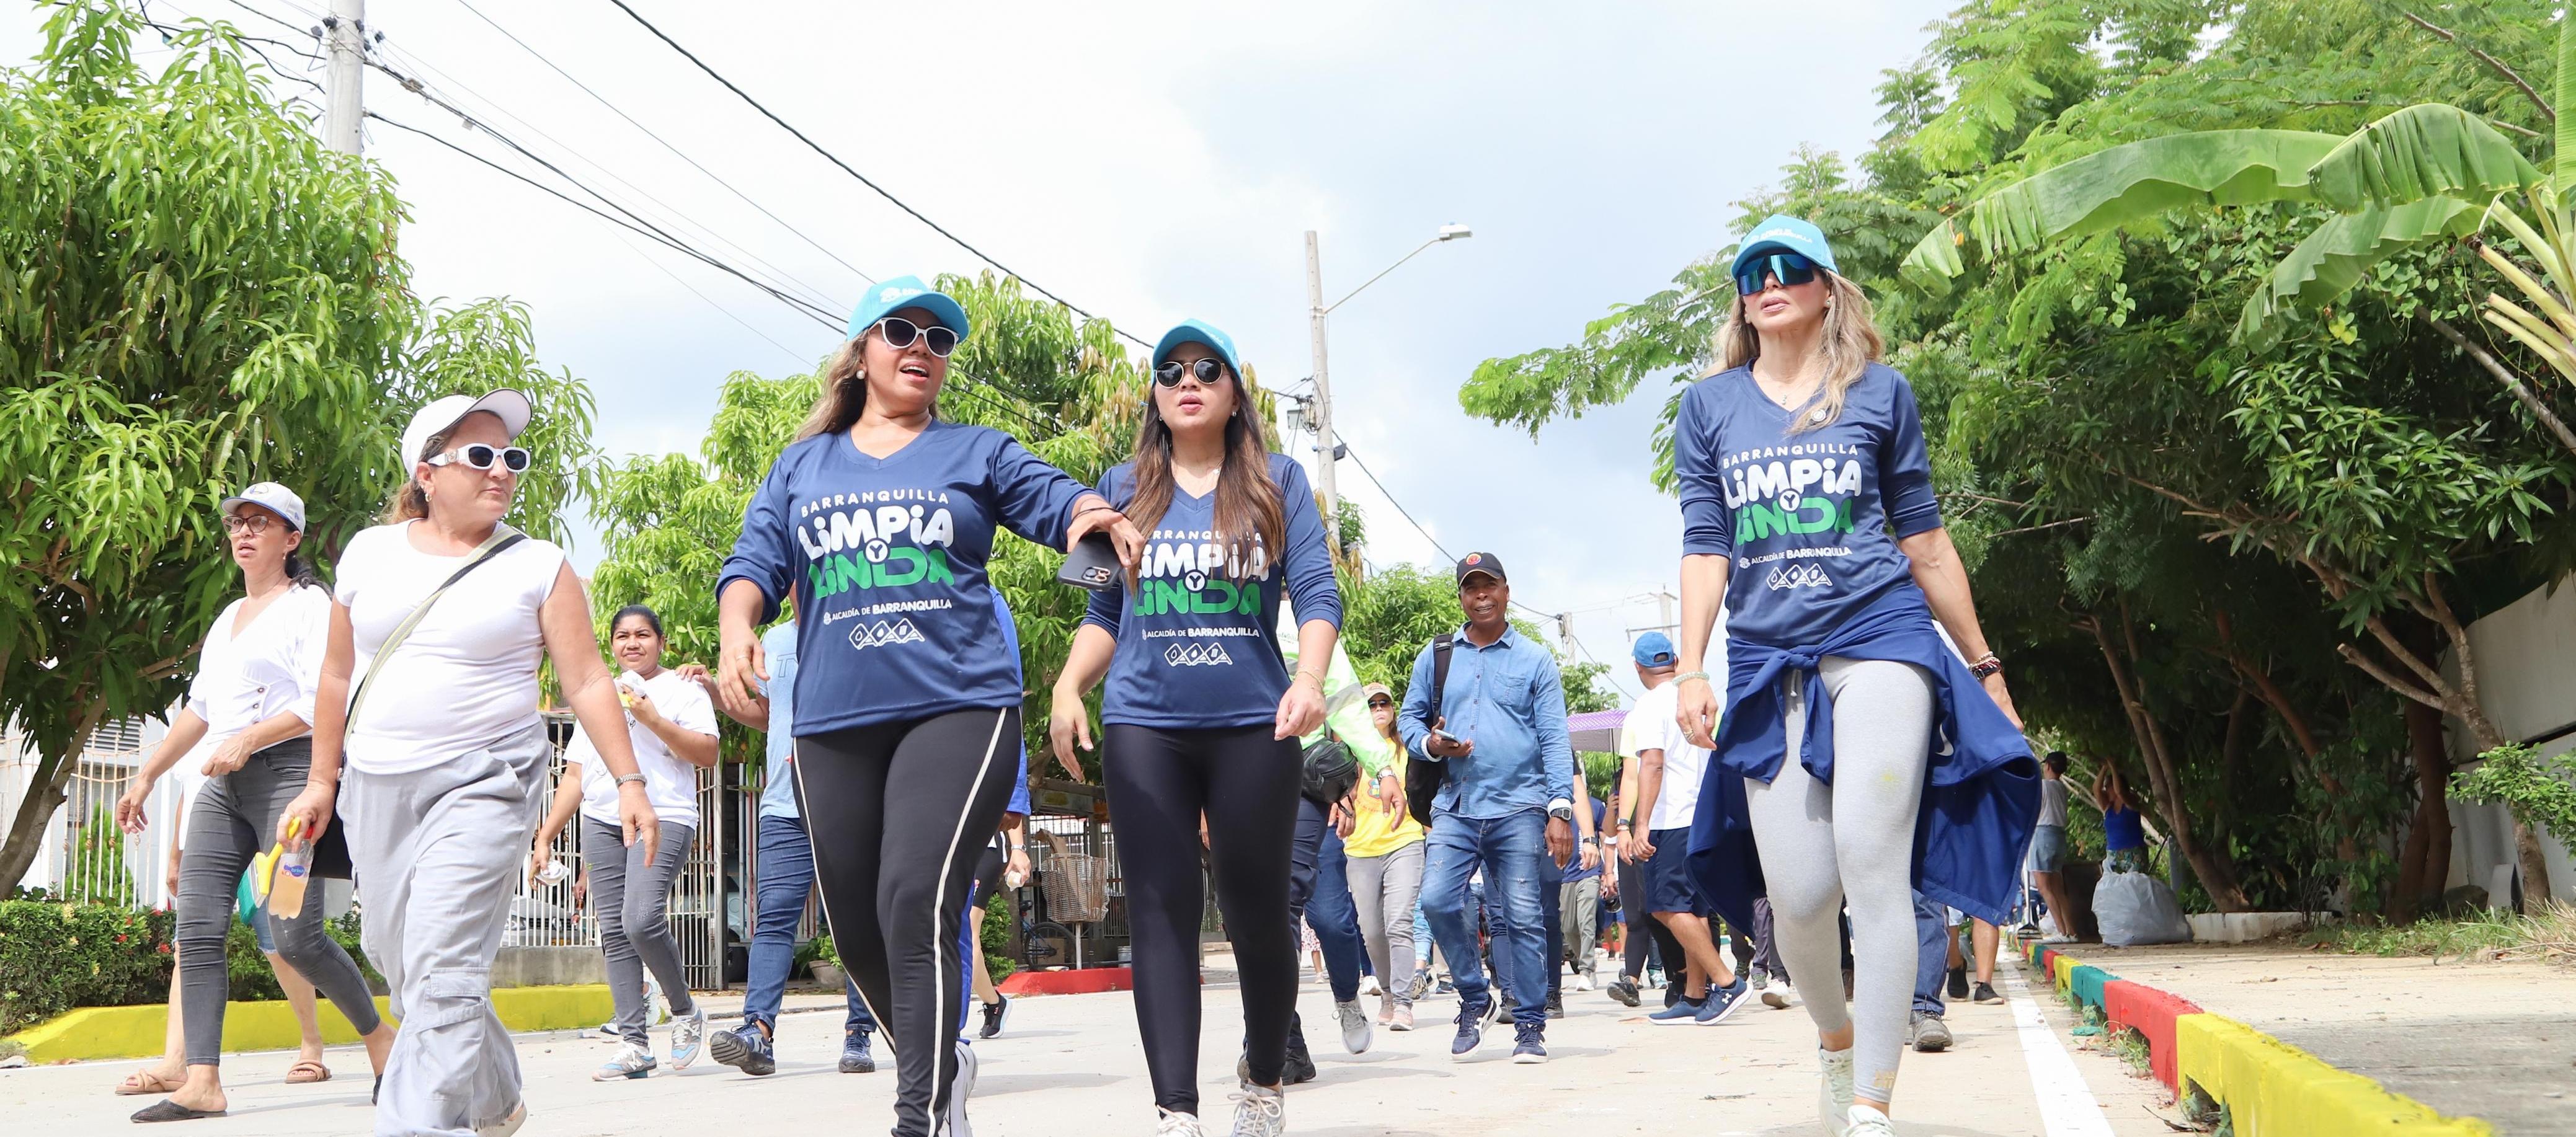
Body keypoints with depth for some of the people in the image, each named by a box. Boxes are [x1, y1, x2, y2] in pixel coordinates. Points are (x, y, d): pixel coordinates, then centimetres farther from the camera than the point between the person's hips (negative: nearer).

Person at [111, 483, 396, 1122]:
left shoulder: (309, 604, -1)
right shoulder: (229, 617, 22)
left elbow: (322, 702, -12)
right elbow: (200, 708, 28)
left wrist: (249, 738, -24)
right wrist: (147, 775, 24)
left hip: (287, 772, -7)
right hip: (222, 786, 7)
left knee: (295, 937, -11)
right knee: (198, 929, -6)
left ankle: (378, 1035, 9)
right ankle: (201, 1083, -8)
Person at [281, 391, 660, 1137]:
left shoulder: (539, 567, -1)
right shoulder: (369, 553, 8)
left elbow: (587, 683, -3)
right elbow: (338, 675, 15)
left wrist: (627, 780, -10)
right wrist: (321, 781, 15)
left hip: (483, 785, -5)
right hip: (377, 788, 5)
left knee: (444, 970, -16)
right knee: (399, 964, 13)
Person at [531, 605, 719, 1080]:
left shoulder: (683, 689, 9)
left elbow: (707, 755, -4)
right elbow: (574, 776, 24)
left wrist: (653, 720, -12)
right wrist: (544, 837, 16)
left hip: (663, 818, -6)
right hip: (601, 823, 6)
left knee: (641, 920, -22)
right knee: (614, 933, -2)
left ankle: (685, 1011, -1)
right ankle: (634, 1042, -1)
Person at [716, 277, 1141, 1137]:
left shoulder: (978, 452, 11)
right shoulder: (802, 466, 16)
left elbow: (1057, 500, -2)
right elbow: (756, 563, 7)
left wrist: (1095, 518, -27)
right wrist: (737, 628, -15)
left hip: (957, 709, -4)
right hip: (834, 725, 4)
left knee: (917, 905, -20)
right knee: (857, 928, 9)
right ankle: (941, 1062, 34)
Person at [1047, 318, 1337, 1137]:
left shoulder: (1277, 483, 7)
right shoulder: (1124, 489, 13)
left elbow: (1316, 593, -1)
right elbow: (1104, 612, 16)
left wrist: (1309, 678, -18)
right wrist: (1068, 687, 0)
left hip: (1254, 723, -1)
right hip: (1143, 726, 1)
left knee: (1258, 911, 4)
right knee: (1161, 912, -4)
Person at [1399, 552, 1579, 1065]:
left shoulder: (1535, 660, 8)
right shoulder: (1436, 656, 14)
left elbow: (1554, 739, 3)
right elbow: (1409, 716, 17)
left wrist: (1560, 809, -7)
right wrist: (1430, 744, -6)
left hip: (1519, 808, -2)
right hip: (1455, 808, 2)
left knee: (1522, 916, -3)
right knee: (1437, 899, -14)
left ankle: (1530, 1026, 7)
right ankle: (1472, 999, 7)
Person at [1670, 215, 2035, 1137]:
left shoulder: (1880, 393, 9)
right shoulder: (1709, 408, 12)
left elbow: (1924, 541, 13)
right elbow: (1704, 547, 8)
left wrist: (1983, 666, 15)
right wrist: (1691, 670, -3)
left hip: (1880, 642, -1)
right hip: (1767, 664, 2)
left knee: (1871, 862, -15)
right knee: (1797, 894, -4)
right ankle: (1835, 1036, 27)